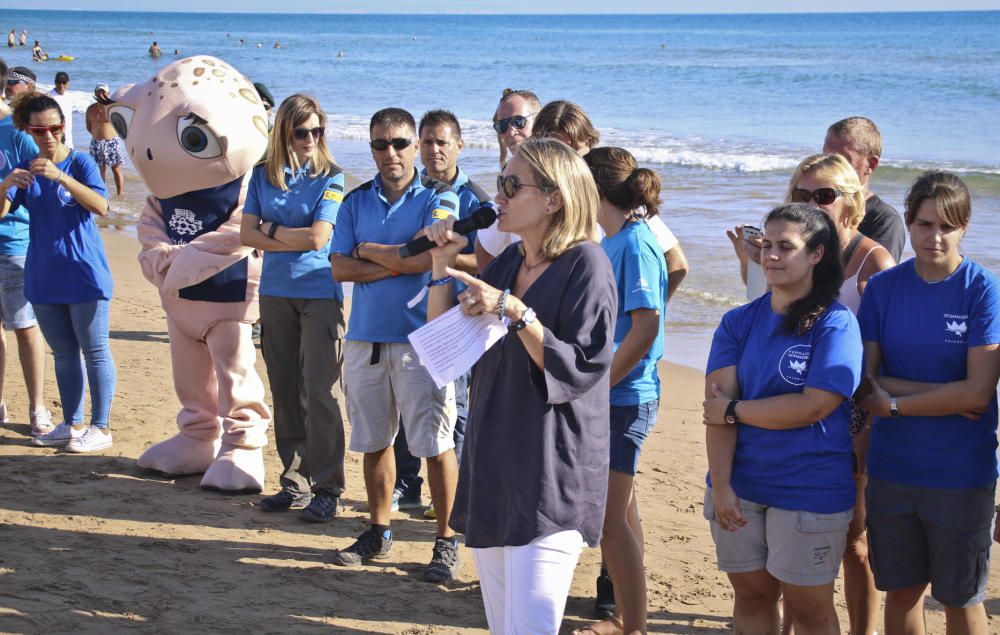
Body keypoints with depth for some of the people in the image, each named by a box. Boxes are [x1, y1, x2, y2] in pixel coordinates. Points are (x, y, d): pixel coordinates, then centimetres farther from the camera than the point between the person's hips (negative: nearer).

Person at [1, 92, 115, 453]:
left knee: (94, 351, 0)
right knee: (63, 353, 14)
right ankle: (73, 424, 23)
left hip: (84, 275, -5)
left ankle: (100, 427, 6)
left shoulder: (80, 163, -7)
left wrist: (60, 176, -32)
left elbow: (101, 206, -22)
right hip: (45, 277, 5)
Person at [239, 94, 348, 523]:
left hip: (319, 294, -5)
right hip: (275, 293, 5)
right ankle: (295, 482, 17)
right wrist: (293, 240, -9)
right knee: (284, 390, 8)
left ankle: (327, 488, -3)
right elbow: (247, 234, 1)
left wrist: (272, 230, -2)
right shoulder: (263, 175, 8)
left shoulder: (329, 178, -4)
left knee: (321, 390, -8)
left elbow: (317, 237, -13)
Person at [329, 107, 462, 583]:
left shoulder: (438, 199, -2)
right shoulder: (356, 202, 11)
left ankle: (446, 539, 5)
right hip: (365, 338, 5)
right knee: (374, 442, 13)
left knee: (435, 445, -4)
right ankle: (379, 532, 26)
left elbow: (423, 258, -16)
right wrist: (398, 264, -9)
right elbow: (340, 268, 1)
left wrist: (368, 250, -3)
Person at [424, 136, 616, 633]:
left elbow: (580, 369, -18)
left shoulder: (586, 265, -10)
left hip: (551, 480, -8)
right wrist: (443, 264, 3)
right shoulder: (507, 264, 12)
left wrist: (515, 312, -23)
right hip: (492, 468, 8)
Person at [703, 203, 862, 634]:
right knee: (751, 595, 14)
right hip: (739, 486, 4)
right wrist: (720, 486, -13)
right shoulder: (739, 323, 5)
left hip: (811, 491, -4)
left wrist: (734, 410, -10)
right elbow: (718, 402, -3)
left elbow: (812, 407, -18)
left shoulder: (836, 324, -8)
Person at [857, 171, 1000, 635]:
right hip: (892, 469, 3)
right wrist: (946, 395, -15)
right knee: (901, 590, 14)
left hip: (961, 475, -3)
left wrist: (893, 403, -13)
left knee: (960, 598, 10)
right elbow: (864, 378, -5)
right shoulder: (883, 288, 0)